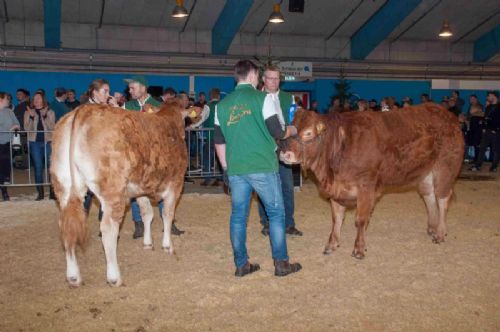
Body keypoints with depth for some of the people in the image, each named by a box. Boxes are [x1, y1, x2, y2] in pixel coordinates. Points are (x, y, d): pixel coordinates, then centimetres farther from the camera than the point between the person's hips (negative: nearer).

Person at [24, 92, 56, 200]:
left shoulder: (50, 112, 6)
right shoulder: (28, 112, 8)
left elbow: (52, 127, -5)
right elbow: (27, 128, 0)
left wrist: (45, 116, -15)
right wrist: (31, 117, -12)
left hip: (48, 141, -1)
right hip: (34, 143, 1)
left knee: (51, 166, -3)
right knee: (38, 167, 1)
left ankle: (52, 192, 3)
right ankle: (40, 193, 7)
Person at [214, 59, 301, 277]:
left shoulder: (222, 104, 10)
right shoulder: (263, 98, -4)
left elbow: (219, 141, 12)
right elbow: (277, 132, -7)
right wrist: (291, 131, 14)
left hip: (235, 169, 5)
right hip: (263, 167, -4)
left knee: (238, 215, 10)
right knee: (276, 213, 7)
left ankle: (241, 265, 15)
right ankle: (281, 264, 11)